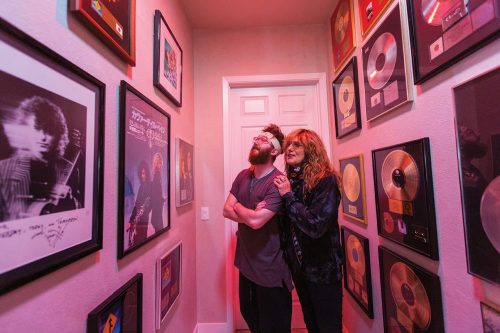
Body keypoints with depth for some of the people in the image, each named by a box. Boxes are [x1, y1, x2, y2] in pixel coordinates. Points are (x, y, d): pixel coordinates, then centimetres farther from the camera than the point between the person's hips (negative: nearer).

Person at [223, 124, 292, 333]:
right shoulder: (242, 176, 1)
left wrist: (238, 207, -11)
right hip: (245, 262, 7)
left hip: (270, 268, -7)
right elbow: (226, 210, -2)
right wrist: (251, 215, -19)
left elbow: (256, 221, -30)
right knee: (249, 316, 29)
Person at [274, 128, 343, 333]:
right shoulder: (289, 180, -2)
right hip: (298, 264, 6)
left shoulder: (325, 180, -19)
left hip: (322, 268, -5)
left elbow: (316, 226, -29)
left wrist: (289, 196, -23)